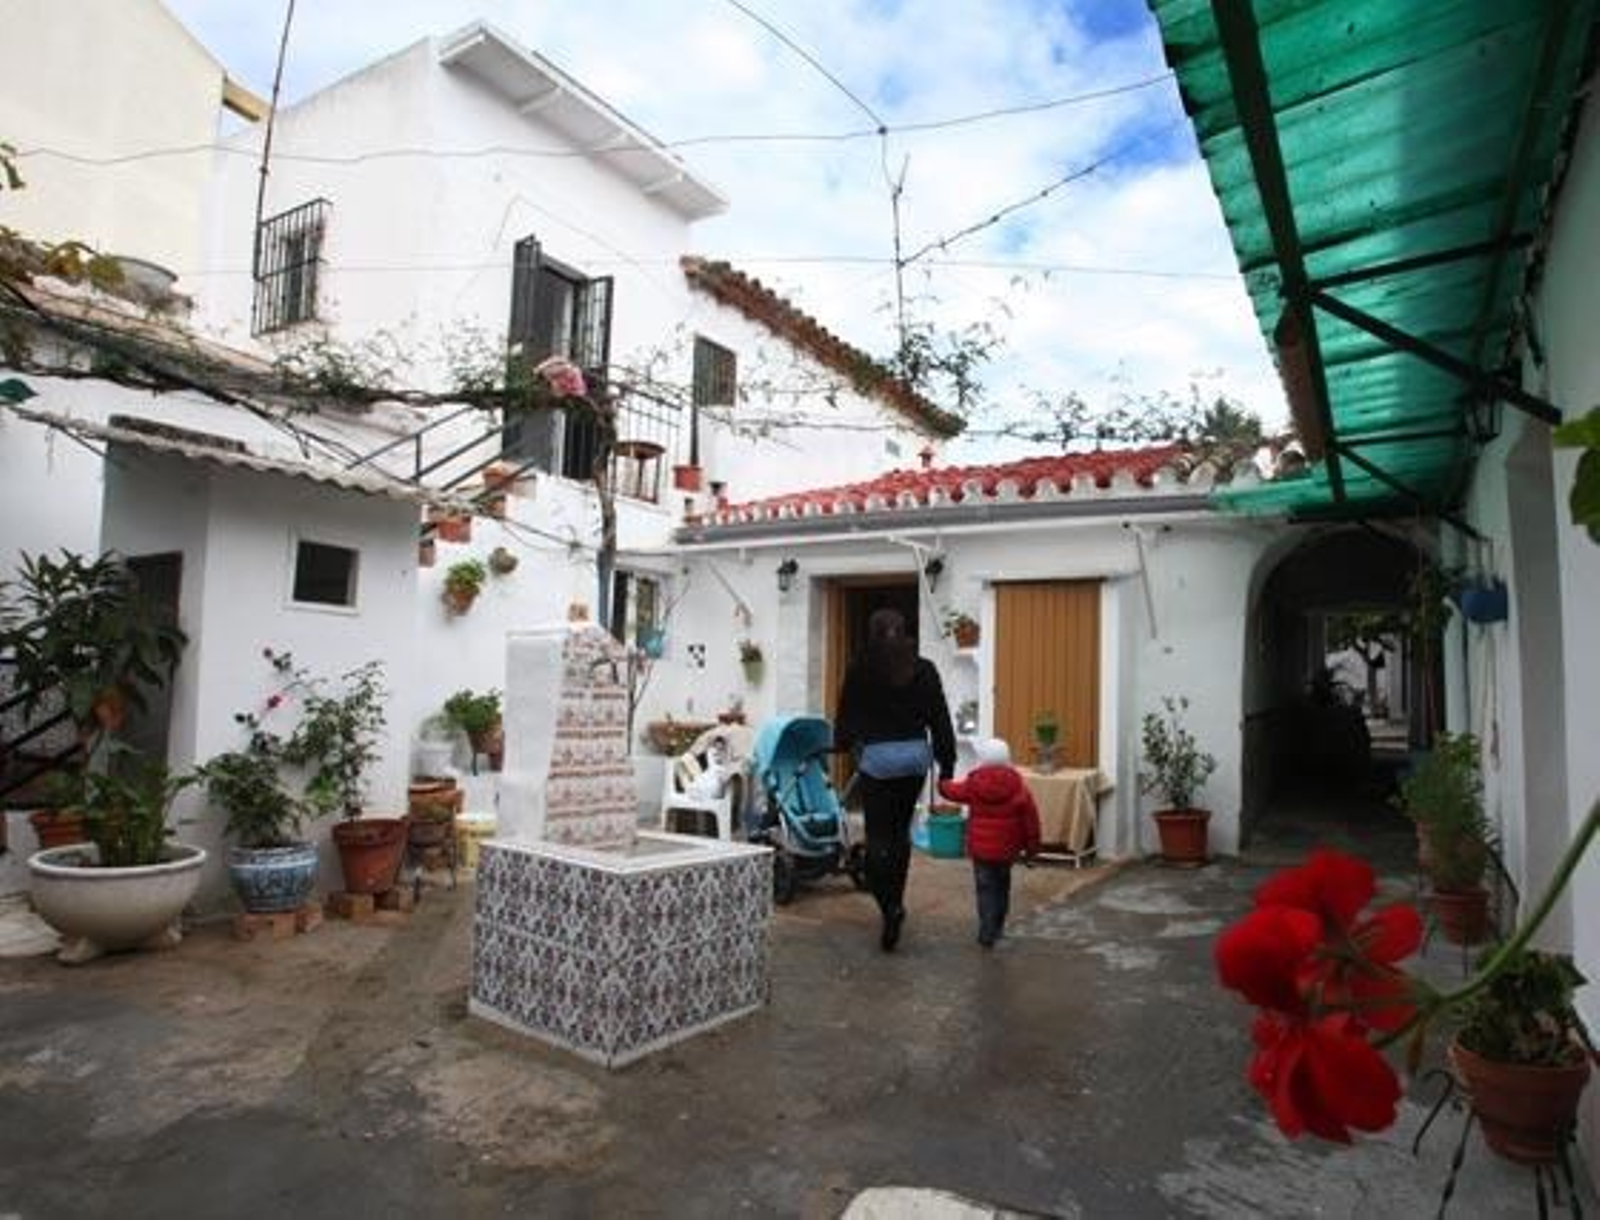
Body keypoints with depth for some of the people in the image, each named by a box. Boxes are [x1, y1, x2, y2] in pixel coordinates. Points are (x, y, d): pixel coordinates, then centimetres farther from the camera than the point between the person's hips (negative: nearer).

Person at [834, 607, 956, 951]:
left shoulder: (859, 670, -3)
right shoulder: (924, 669, 3)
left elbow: (845, 716, 6)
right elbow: (940, 720, 3)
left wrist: (842, 743, 25)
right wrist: (947, 764, 8)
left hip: (876, 757, -3)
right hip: (915, 755, 3)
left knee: (878, 836, 2)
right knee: (901, 831, 17)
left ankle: (891, 906, -12)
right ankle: (894, 901, 24)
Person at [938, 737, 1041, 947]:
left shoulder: (973, 784, -9)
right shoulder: (1017, 786, -7)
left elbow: (952, 790, 11)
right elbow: (1030, 818, -3)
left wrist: (942, 784, 35)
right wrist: (1032, 846, 8)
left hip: (981, 847, -2)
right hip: (1007, 848, 2)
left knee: (985, 888, 4)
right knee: (1001, 886, 20)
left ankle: (987, 933, -4)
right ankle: (997, 927, 30)